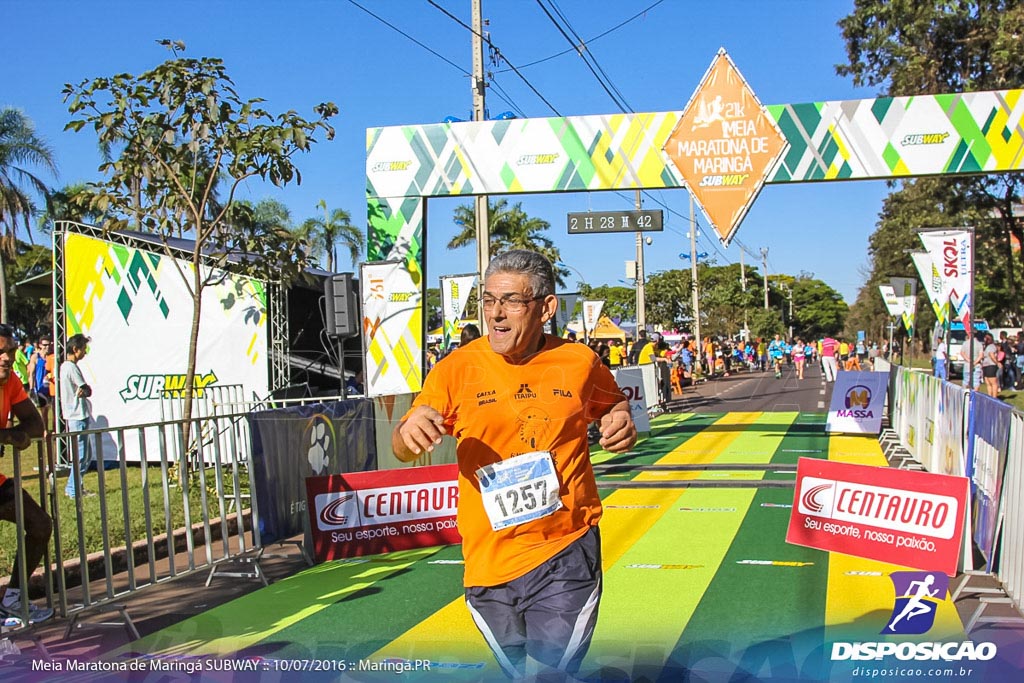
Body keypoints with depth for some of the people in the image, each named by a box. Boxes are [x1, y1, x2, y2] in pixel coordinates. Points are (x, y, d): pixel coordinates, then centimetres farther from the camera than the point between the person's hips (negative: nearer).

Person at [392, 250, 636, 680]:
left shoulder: (579, 362, -1)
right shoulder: (457, 370, -5)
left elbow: (612, 403, 19)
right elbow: (404, 449, -3)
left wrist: (621, 421, -5)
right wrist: (409, 431, -27)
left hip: (568, 553, -1)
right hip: (489, 562, 1)